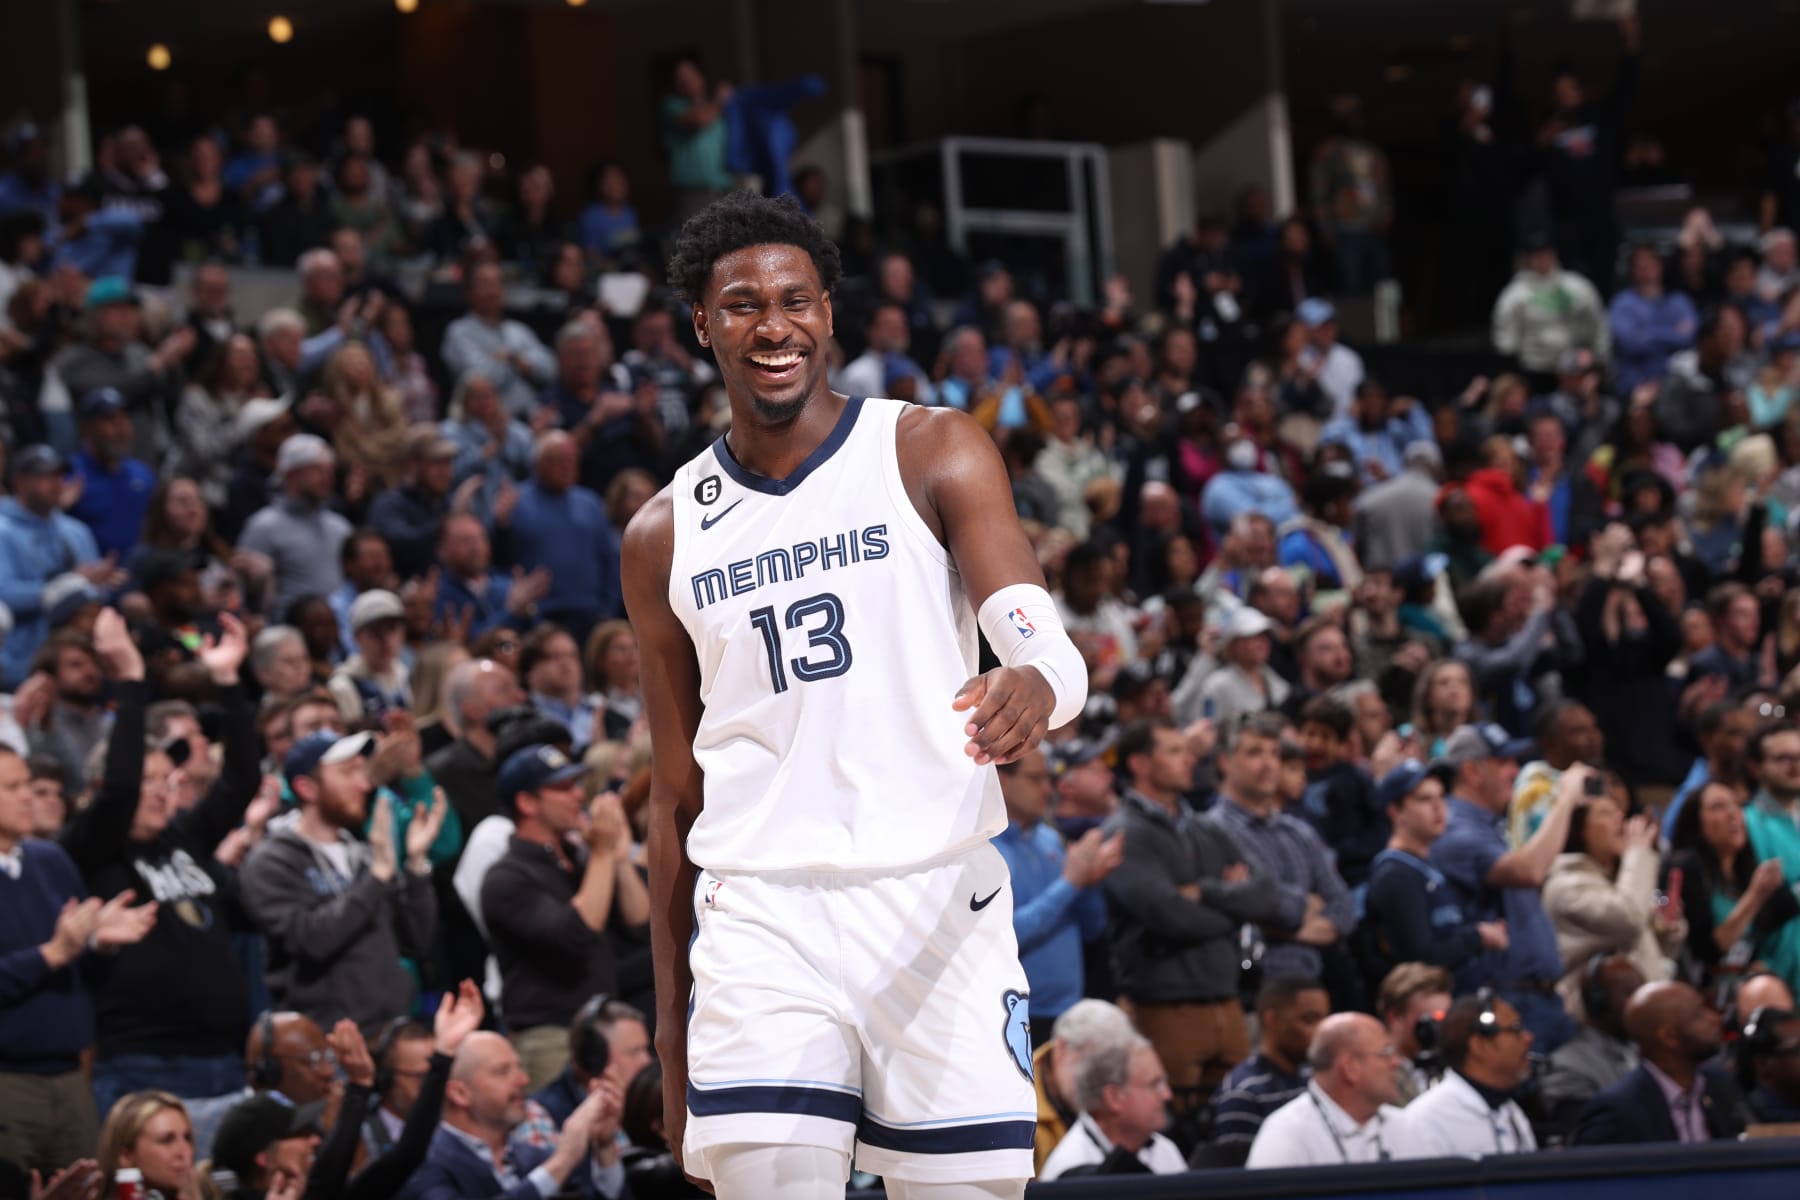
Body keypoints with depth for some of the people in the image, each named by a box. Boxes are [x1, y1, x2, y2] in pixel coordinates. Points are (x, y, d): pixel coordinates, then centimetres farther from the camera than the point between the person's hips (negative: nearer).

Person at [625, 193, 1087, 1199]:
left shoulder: (934, 455, 3)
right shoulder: (664, 538, 12)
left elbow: (1050, 649, -10)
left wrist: (1033, 688, -35)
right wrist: (672, 1016, 15)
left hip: (936, 898, -1)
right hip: (759, 912, 1)